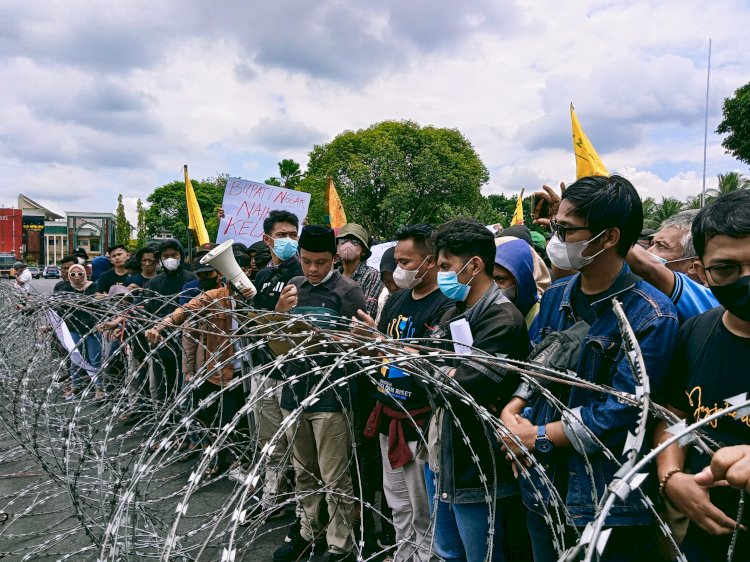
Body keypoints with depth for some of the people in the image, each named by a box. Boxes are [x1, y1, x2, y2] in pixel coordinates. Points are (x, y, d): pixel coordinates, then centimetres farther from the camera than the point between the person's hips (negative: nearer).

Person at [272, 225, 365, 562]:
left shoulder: (348, 292, -10)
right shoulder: (293, 287, 8)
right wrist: (280, 312, -10)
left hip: (331, 394, -6)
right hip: (295, 390, 6)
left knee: (334, 478, 4)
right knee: (304, 473, 19)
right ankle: (308, 533, 36)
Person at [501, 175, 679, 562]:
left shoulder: (651, 317, -17)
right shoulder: (556, 295, 3)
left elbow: (622, 412, -20)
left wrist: (539, 436, -15)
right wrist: (512, 411, -6)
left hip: (605, 504, -6)